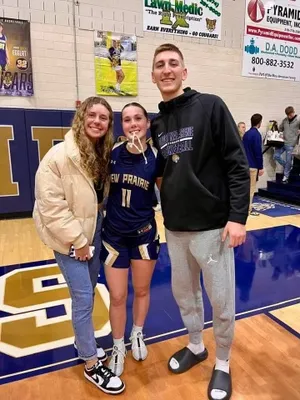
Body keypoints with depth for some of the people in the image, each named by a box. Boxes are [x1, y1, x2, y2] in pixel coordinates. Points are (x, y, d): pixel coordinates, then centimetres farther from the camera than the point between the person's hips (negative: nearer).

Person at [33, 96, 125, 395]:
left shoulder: (106, 153, 3)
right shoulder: (60, 155, -18)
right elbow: (50, 205, -19)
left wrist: (90, 234, 3)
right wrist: (77, 240, -17)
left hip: (94, 228, 7)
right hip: (69, 236, -6)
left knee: (88, 291, 19)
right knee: (83, 298, -1)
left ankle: (84, 342, 43)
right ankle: (91, 364, 20)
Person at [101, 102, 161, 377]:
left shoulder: (156, 157, -9)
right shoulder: (112, 152, -7)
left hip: (145, 233, 0)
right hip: (114, 234, 0)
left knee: (142, 290, 18)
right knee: (117, 296, 9)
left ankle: (138, 335, 46)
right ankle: (118, 347, 35)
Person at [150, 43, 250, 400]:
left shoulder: (211, 107, -6)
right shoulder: (156, 124, 9)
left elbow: (237, 166, -10)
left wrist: (237, 216, -15)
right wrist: (165, 213, 8)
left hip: (211, 225, -5)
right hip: (174, 228, 5)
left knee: (221, 300, 9)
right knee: (184, 293, 19)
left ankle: (222, 363, 34)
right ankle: (195, 346, 44)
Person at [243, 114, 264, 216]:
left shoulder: (246, 134, 11)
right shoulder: (256, 134, -14)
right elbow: (258, 152, -17)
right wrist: (261, 167, -12)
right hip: (252, 165, -8)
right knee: (251, 188, 0)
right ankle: (248, 209, 5)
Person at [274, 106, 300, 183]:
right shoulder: (285, 120, 7)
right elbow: (280, 129, 18)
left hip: (291, 144, -5)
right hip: (282, 142, 5)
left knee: (288, 160, 0)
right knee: (276, 155, 0)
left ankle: (286, 176, 12)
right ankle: (287, 166, 22)